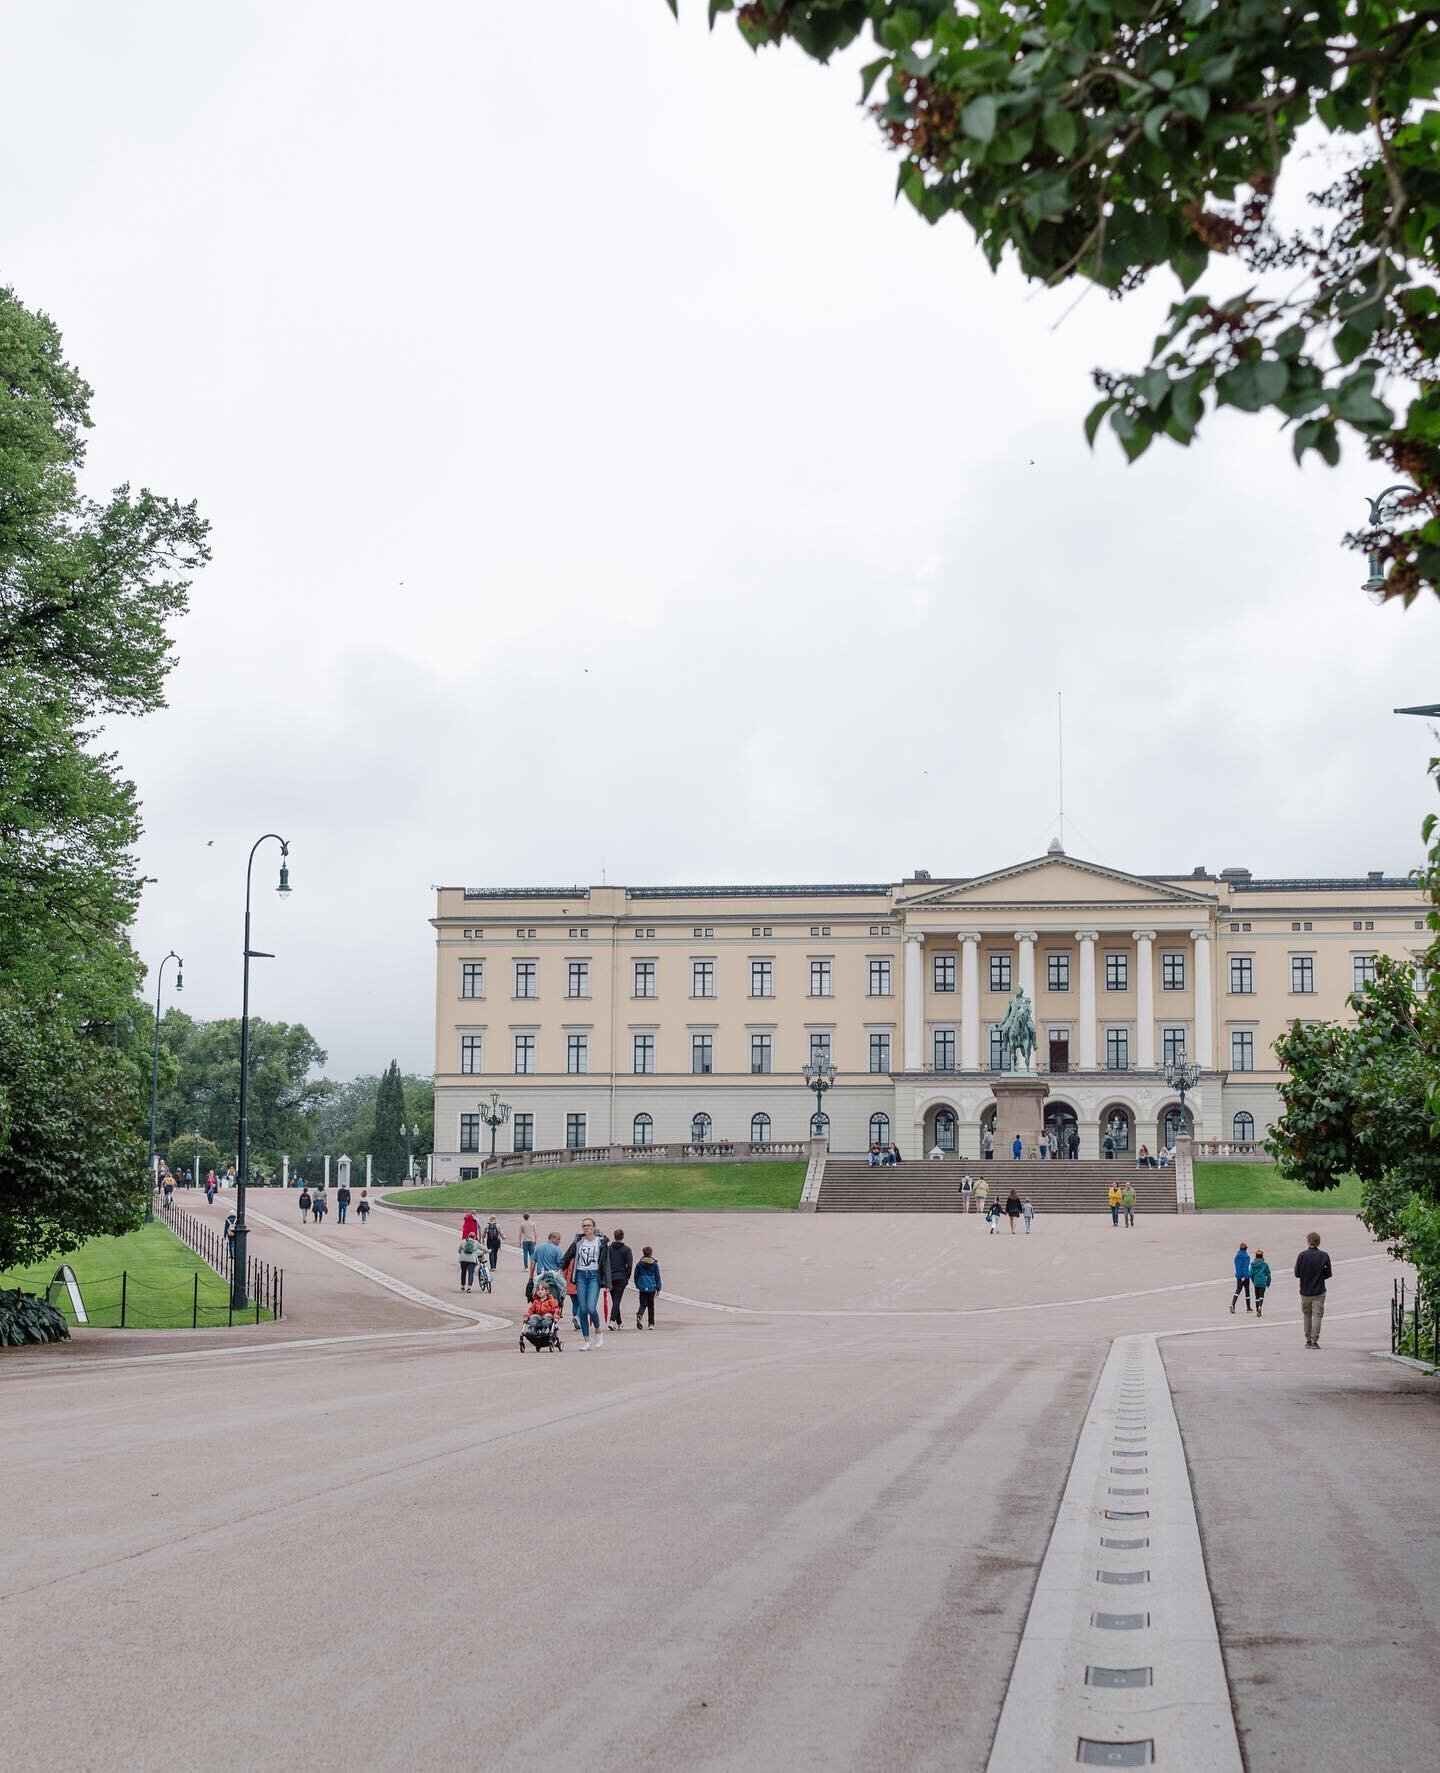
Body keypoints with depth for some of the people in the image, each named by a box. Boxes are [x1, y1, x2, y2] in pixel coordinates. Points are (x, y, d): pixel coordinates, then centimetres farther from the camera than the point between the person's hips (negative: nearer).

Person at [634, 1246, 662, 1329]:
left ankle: (639, 1315, -22)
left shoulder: (639, 1264, -1)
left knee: (643, 1304, 8)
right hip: (652, 1288, 0)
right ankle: (651, 1323, 10)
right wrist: (658, 1289, 9)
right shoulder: (654, 1264, -2)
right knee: (651, 1305, 11)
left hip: (642, 1288, 0)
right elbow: (657, 1277, 2)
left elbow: (636, 1276, 5)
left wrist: (638, 1286, 19)